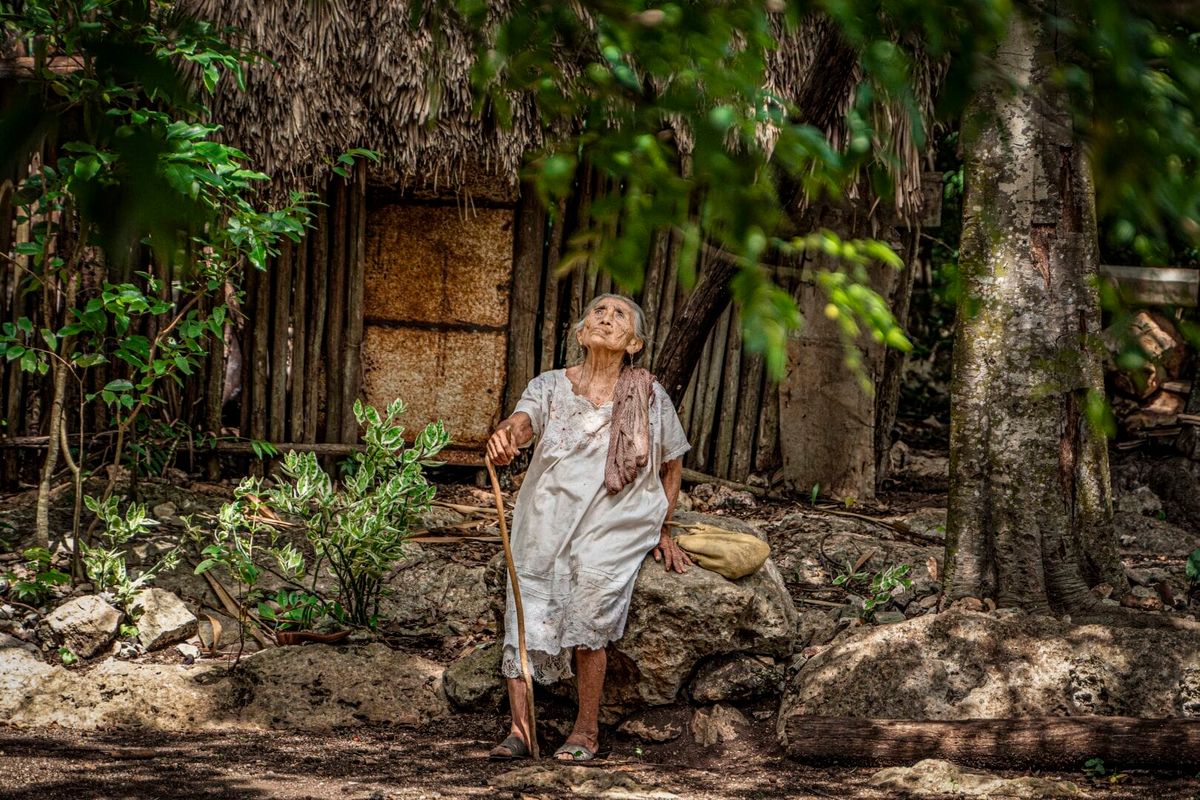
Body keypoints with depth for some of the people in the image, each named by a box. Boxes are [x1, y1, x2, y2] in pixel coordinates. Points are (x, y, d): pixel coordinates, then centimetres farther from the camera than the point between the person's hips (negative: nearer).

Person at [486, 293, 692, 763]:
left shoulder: (649, 396, 6)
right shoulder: (551, 387, 5)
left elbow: (671, 464, 19)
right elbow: (524, 419, -18)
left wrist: (662, 530, 16)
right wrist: (506, 436, -42)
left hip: (613, 527, -2)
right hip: (547, 520, 2)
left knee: (588, 619, -23)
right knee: (526, 617, -14)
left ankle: (586, 732, -11)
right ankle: (519, 729, -8)